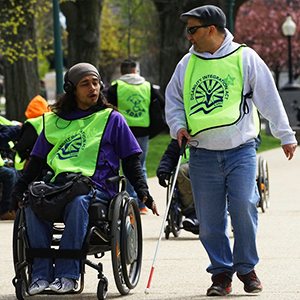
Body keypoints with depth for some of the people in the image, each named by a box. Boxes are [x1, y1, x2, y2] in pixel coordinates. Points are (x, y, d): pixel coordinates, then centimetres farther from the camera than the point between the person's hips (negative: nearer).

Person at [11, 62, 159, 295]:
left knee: (78, 202, -39)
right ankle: (42, 273, -26)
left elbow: (131, 161, 12)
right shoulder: (55, 121, 21)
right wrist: (18, 190, 8)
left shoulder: (112, 119, 14)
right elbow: (37, 161, 22)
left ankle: (67, 274, -36)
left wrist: (143, 193, -1)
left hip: (97, 186, -3)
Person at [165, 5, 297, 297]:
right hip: (202, 154, 3)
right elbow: (173, 100, 21)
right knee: (209, 218, 1)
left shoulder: (244, 58, 1)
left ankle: (246, 267, 8)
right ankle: (221, 273, 14)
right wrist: (178, 126, 2)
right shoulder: (187, 64, 10)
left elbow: (269, 98, 5)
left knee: (243, 207, -10)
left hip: (240, 150, -3)